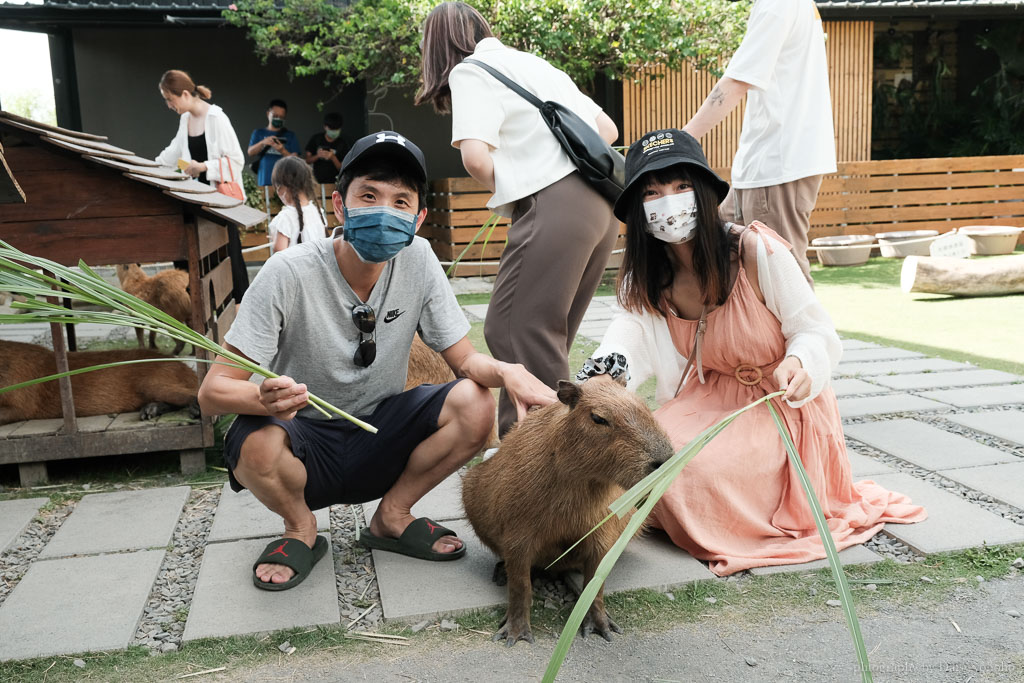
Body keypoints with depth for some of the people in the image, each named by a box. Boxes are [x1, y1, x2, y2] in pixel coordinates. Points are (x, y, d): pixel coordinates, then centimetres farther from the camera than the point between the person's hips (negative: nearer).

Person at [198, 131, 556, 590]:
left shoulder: (417, 260, -11)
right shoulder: (289, 273, -21)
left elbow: (464, 359, -5)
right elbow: (212, 391, -20)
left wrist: (507, 372, -29)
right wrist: (266, 398, -44)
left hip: (380, 439, 3)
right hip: (307, 442, -2)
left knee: (474, 404, -21)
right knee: (256, 447, -35)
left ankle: (391, 518, 4)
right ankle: (301, 531, 2)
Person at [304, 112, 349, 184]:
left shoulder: (342, 144, -3)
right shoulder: (316, 139, 3)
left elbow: (342, 168, -5)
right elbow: (307, 160, 5)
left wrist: (333, 158, -22)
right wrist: (317, 156, -14)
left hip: (334, 182, -1)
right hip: (317, 181, 2)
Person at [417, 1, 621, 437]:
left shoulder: (470, 71, 2)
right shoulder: (535, 63, 26)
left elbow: (475, 156, -15)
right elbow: (607, 130, 23)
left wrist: (506, 190, 3)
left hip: (553, 207, -9)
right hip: (598, 202, 9)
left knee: (510, 331, -4)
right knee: (545, 336, 14)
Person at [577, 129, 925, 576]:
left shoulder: (757, 251, -20)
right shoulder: (644, 280, -4)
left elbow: (815, 332, -12)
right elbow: (629, 340, -19)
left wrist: (798, 364, -35)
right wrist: (603, 376, -43)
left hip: (782, 406, -5)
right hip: (708, 402, 5)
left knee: (698, 469, -28)